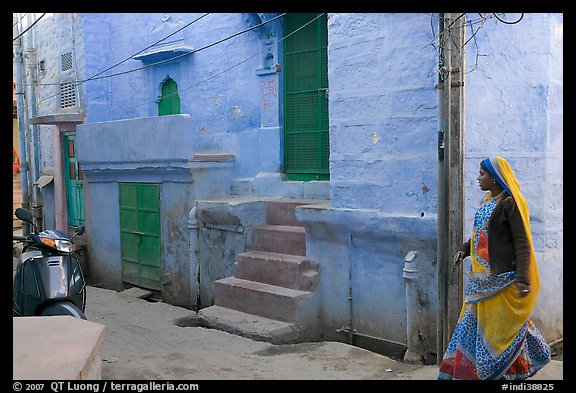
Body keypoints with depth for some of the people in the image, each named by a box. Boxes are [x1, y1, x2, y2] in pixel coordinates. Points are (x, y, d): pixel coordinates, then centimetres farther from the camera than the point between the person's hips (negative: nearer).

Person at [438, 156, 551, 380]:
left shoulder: (510, 203, -13)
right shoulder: (487, 202, 11)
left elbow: (522, 242, -17)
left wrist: (522, 278, -25)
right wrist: (464, 249, 3)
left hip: (503, 278, -8)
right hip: (484, 278, 8)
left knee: (499, 327, 3)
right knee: (475, 323, 13)